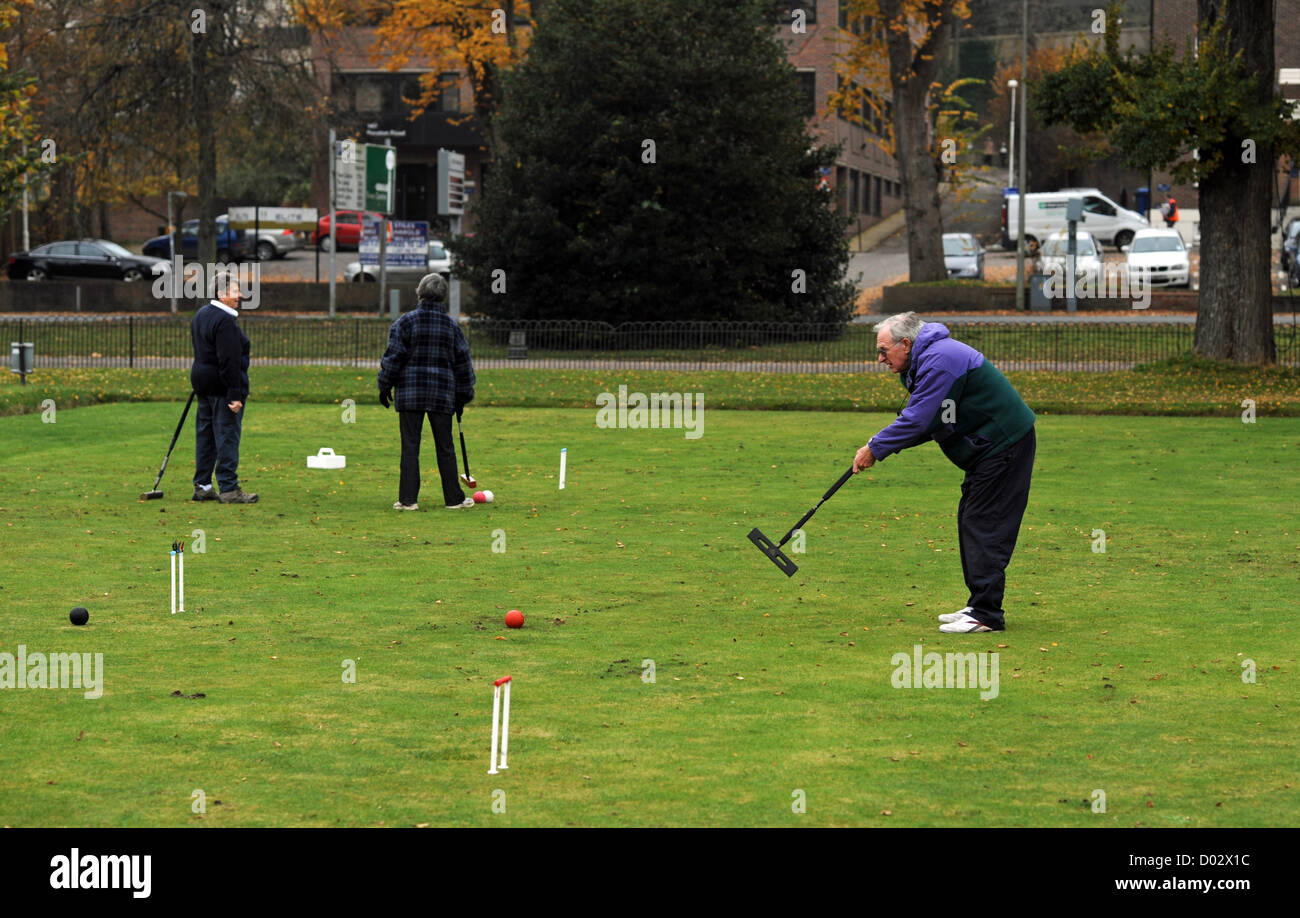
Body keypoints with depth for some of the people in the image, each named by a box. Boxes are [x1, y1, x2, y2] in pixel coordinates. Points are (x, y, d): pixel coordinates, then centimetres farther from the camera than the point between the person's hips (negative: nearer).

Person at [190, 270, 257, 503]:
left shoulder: (201, 314, 13)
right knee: (227, 435, -6)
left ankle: (202, 486, 18)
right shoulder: (225, 321, -19)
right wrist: (235, 395, -22)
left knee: (205, 434, 13)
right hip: (223, 386, -10)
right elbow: (229, 361, -22)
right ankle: (229, 489, -6)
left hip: (202, 382, 10)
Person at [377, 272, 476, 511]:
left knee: (410, 447, 0)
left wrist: (385, 386, 5)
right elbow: (463, 364, 11)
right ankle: (453, 499, 12)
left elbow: (393, 357, -5)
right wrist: (462, 397, 20)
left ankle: (408, 499, -2)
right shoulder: (452, 326, 5)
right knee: (445, 448, 8)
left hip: (410, 393, -2)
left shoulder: (406, 322, -3)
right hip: (442, 395, 2)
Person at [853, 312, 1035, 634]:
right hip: (990, 447, 11)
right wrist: (881, 445, 0)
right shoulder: (925, 361, 14)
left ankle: (986, 614, -10)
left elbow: (918, 422, -23)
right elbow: (924, 421, 14)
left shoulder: (939, 361, -20)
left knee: (985, 528, -10)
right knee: (971, 523, 13)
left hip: (1005, 445, -11)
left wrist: (876, 448, -13)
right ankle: (979, 607, 18)